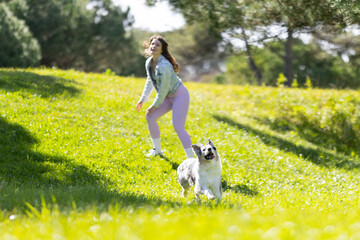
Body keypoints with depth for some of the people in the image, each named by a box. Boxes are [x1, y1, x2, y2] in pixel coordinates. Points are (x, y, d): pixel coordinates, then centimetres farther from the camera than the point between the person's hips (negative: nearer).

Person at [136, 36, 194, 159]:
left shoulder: (164, 66, -28)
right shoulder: (149, 62, -1)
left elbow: (163, 89, -22)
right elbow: (150, 81, 16)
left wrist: (154, 106, -12)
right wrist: (142, 99, 18)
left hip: (180, 95, -9)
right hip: (169, 96, 9)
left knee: (178, 127, -18)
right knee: (150, 117, 9)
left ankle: (191, 159, -15)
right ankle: (157, 150, 24)